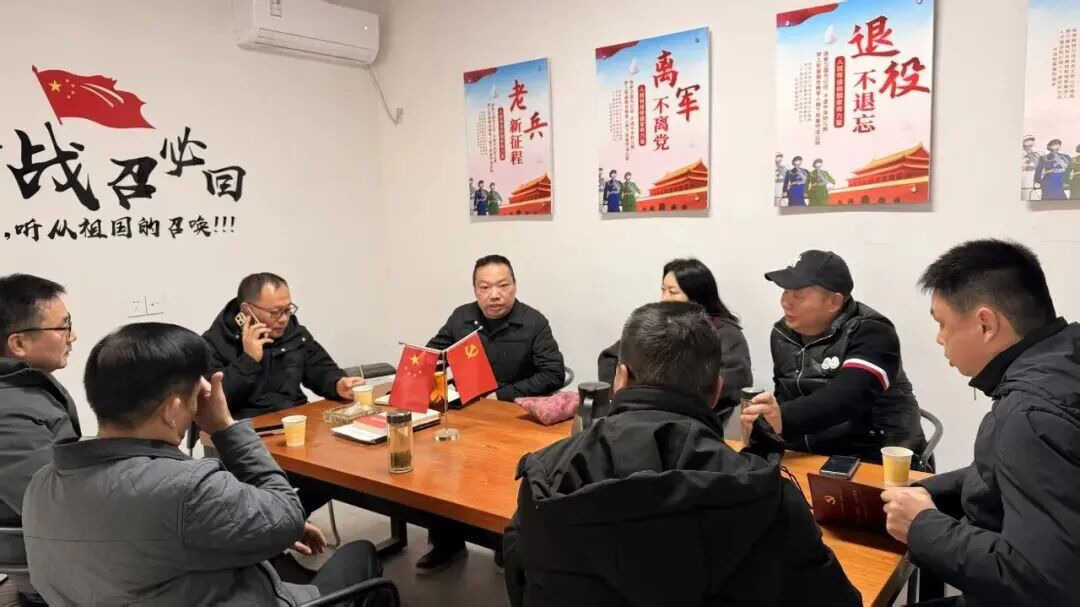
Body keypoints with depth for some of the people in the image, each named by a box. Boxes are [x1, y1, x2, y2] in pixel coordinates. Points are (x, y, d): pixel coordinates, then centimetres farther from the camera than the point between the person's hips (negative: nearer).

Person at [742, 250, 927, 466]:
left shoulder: (870, 333, -14)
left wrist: (783, 419, -46)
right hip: (812, 458, 5)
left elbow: (846, 398, -31)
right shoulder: (783, 334, 6)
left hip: (876, 462, -5)